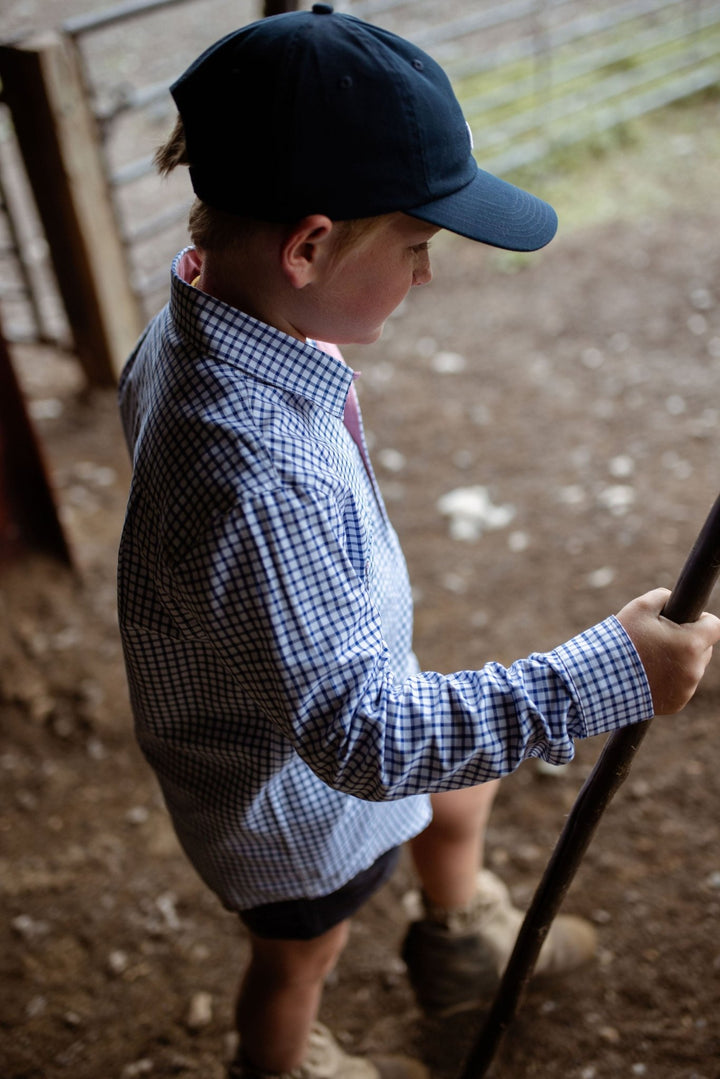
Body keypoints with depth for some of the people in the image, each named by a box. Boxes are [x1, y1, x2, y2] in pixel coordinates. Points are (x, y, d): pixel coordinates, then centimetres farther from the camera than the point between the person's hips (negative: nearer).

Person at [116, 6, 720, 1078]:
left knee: (466, 786, 32)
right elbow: (363, 737, -41)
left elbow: (141, 404, 8)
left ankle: (464, 941, 64)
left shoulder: (196, 325, -15)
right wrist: (610, 672, -39)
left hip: (340, 702, 8)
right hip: (294, 790, -8)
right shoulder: (254, 475, -46)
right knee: (302, 955, 25)